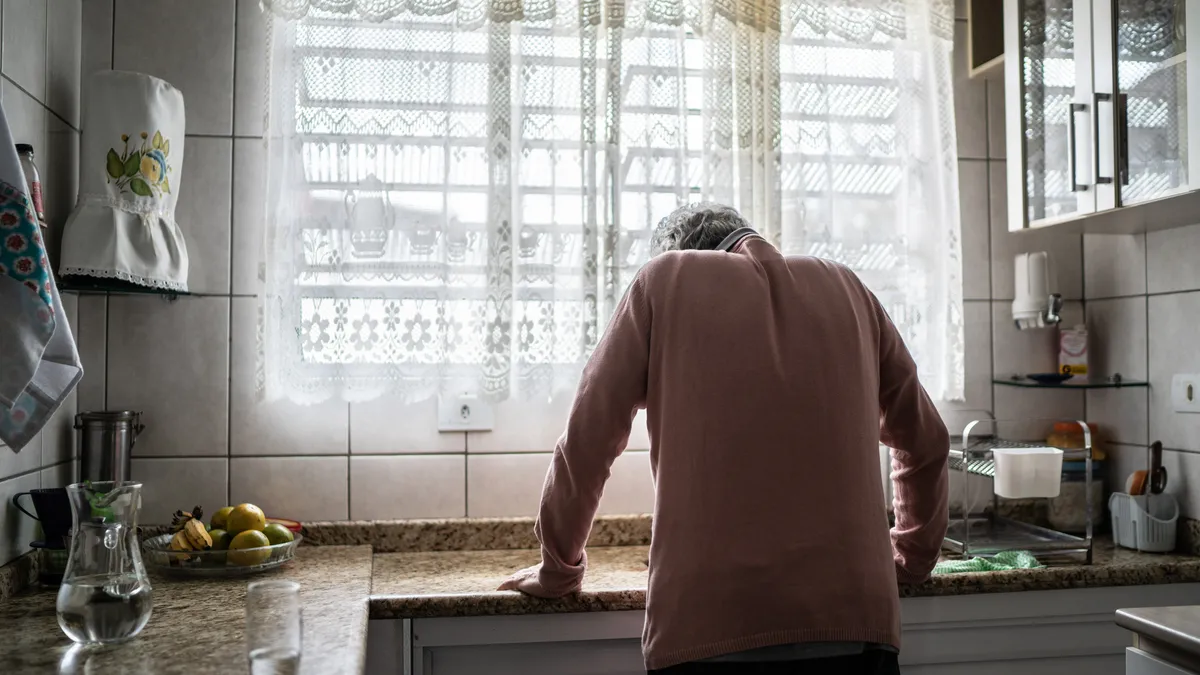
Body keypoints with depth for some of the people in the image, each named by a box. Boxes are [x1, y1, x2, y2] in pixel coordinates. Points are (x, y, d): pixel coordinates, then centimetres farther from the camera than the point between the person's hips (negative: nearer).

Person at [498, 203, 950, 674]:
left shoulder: (664, 279, 7)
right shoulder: (846, 290, 15)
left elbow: (587, 443, 4)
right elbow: (926, 443, 22)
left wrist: (559, 570, 17)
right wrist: (912, 559, 34)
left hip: (710, 621, -3)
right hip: (853, 617, 3)